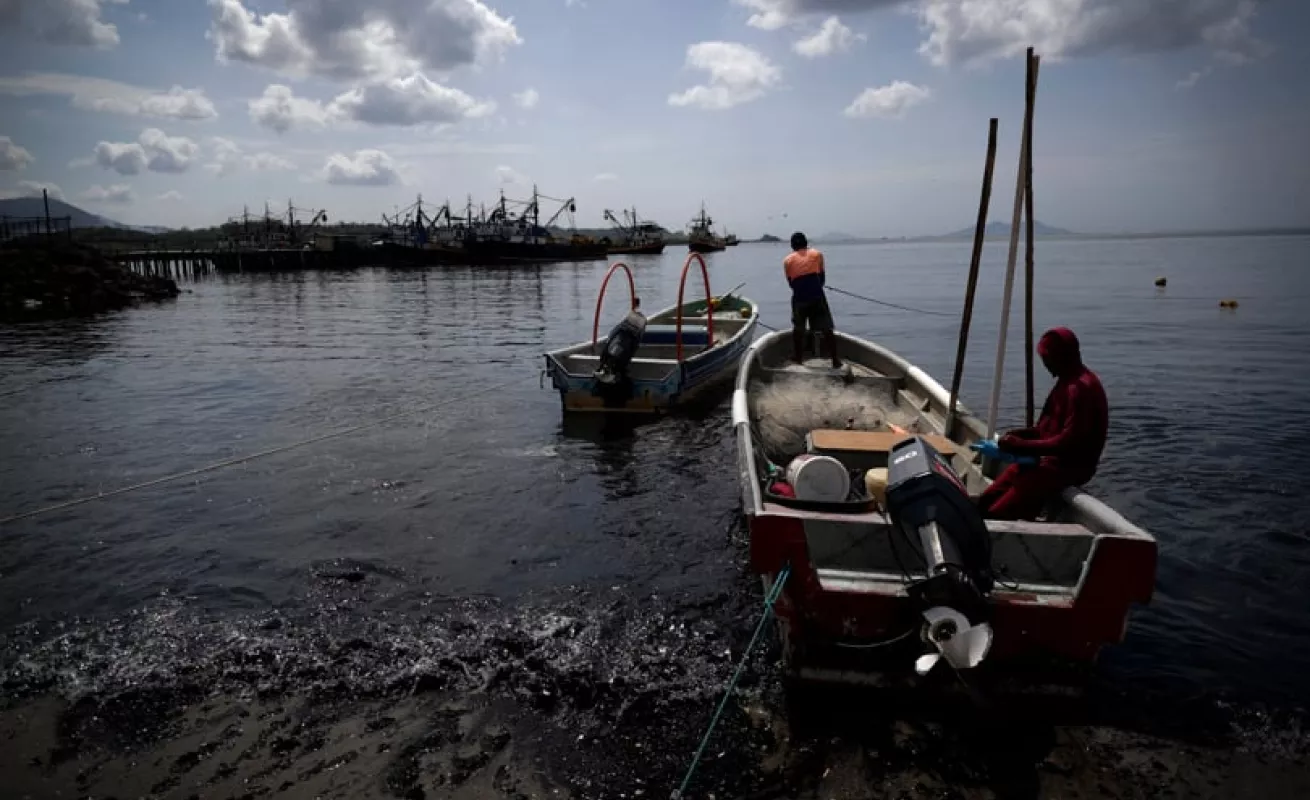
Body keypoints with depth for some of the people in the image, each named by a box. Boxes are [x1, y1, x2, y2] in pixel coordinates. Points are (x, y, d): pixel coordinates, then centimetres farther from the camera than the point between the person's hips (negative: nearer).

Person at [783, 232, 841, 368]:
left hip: (799, 298, 1)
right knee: (827, 328, 4)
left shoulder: (788, 260, 8)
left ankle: (797, 357, 26)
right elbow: (823, 278, 11)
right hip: (817, 296, -1)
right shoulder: (817, 254, 8)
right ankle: (835, 360, 4)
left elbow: (790, 283, 11)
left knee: (798, 327, 19)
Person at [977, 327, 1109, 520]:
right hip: (1050, 459, 10)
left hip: (1068, 466, -10)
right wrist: (1020, 434, 4)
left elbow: (1068, 442, -25)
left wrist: (1022, 446, -20)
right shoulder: (1068, 381, 14)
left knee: (997, 513, -22)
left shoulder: (1082, 387, -19)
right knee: (985, 502, -1)